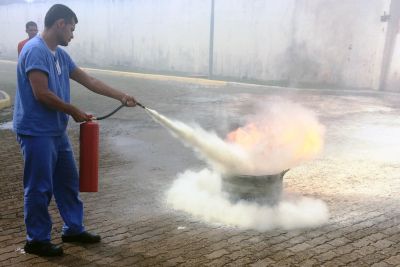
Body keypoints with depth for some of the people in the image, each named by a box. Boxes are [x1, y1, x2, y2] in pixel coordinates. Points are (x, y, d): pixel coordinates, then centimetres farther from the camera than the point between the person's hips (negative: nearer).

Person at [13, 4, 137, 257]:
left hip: (57, 131, 9)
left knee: (69, 181, 15)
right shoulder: (36, 50, -16)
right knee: (40, 187, 1)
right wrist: (74, 111, -11)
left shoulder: (60, 54, 13)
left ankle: (74, 229, 29)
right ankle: (37, 240, 15)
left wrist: (121, 96, 15)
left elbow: (89, 80, 17)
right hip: (37, 132, -9)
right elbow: (42, 94, -22)